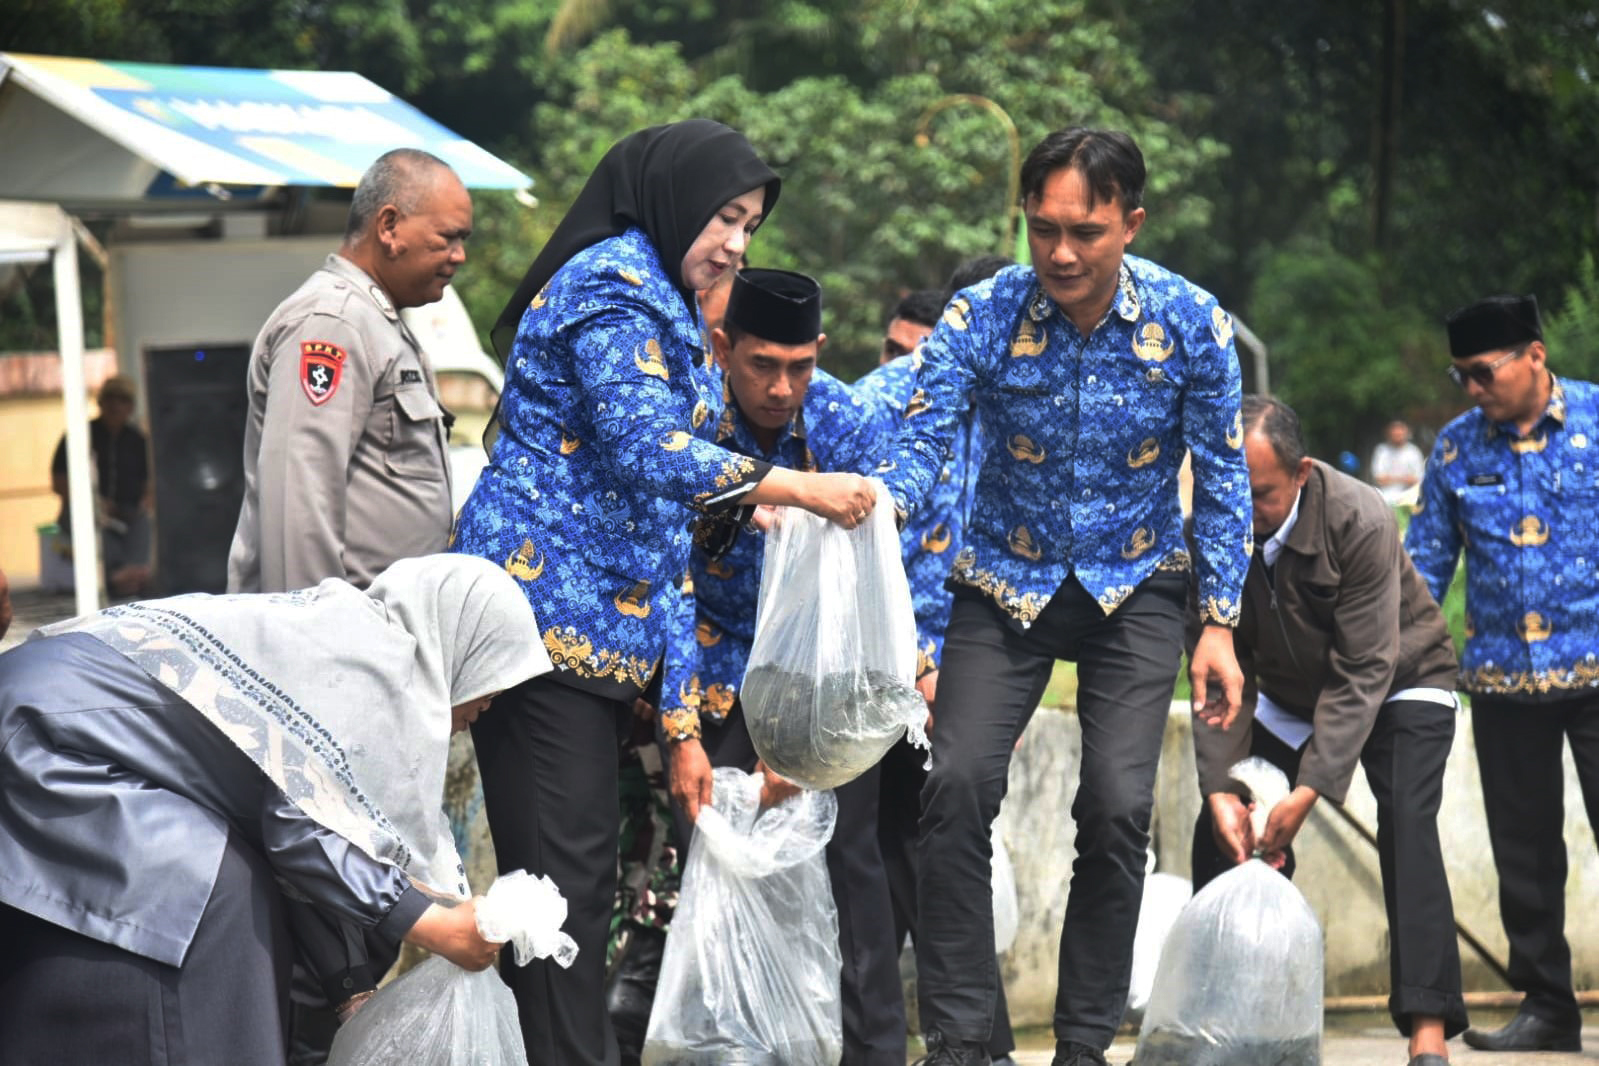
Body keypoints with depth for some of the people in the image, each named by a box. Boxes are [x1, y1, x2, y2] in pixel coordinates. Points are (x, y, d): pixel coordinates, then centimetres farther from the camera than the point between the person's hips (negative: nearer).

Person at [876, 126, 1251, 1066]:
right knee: (959, 786, -15)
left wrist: (1221, 624, -7)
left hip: (1135, 588, 0)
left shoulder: (1191, 323, -14)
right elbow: (923, 445, -18)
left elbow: (1222, 478, -5)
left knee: (1118, 808, -11)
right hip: (1007, 582, 0)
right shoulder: (981, 317, -16)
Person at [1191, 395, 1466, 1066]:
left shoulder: (1361, 522, -33)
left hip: (1398, 686, -5)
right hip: (1291, 697, 5)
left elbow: (1363, 672, -32)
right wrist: (1221, 788, -29)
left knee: (1406, 826, -24)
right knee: (1220, 832, -5)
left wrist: (1310, 792, -37)